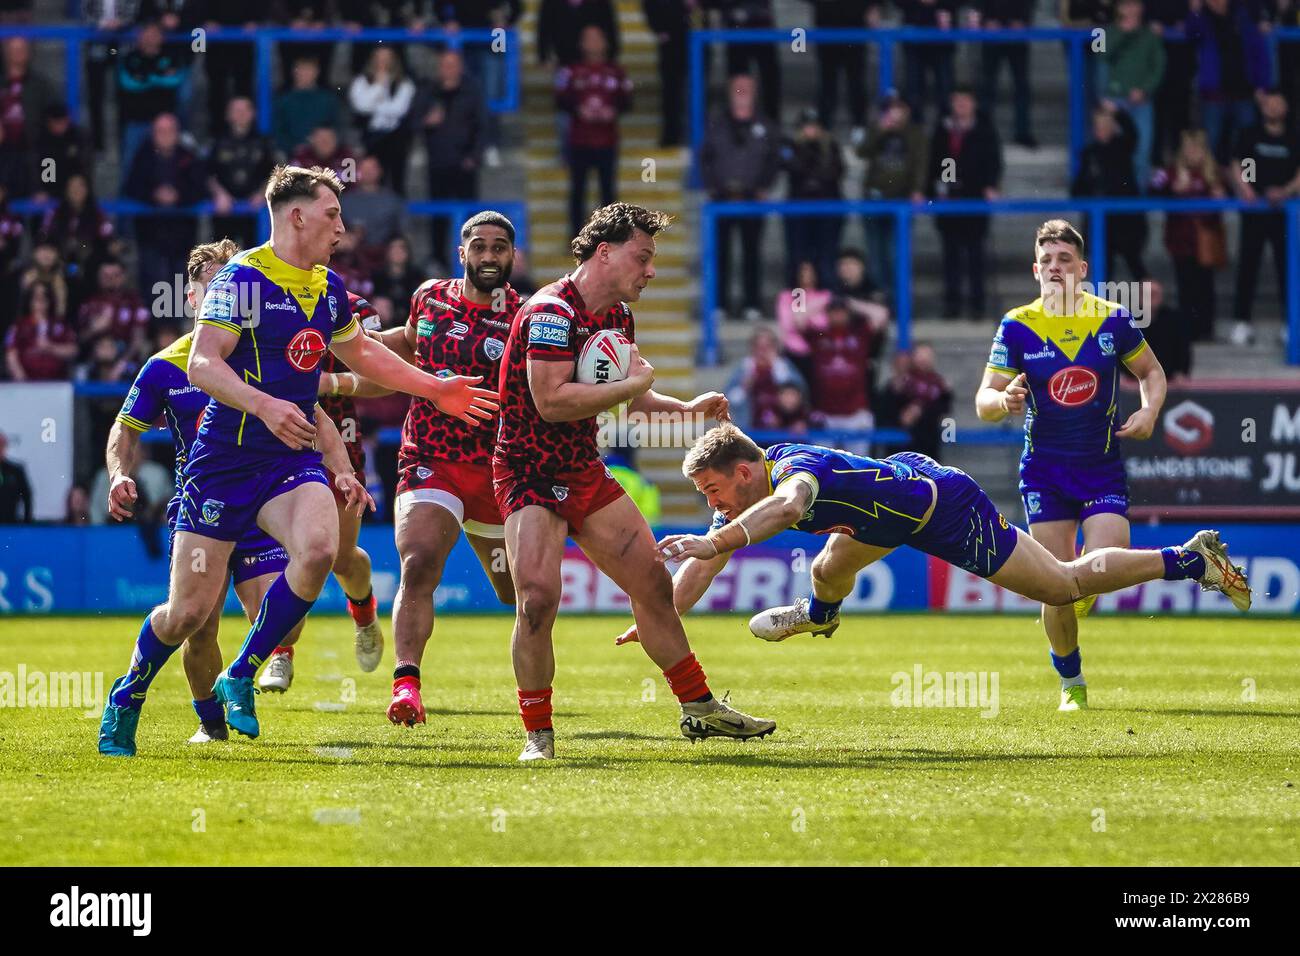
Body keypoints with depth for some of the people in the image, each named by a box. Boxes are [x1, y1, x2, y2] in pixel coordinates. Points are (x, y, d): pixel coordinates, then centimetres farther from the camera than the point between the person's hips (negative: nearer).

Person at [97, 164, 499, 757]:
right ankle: (127, 698, 25)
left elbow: (362, 354, 30)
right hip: (226, 458, -5)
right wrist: (263, 404, -34)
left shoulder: (328, 286, 11)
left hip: (292, 460, 5)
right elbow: (202, 364, -20)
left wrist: (436, 390, 30)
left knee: (318, 550, -26)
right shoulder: (243, 277, -11)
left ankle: (240, 677, -8)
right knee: (188, 611, -5)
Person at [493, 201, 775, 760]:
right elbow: (551, 400, -30)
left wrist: (685, 408, 9)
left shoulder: (616, 316, 9)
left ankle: (699, 710, 24)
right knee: (538, 599, -23)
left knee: (654, 586, 10)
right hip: (530, 476, -9)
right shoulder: (551, 312, -21)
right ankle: (538, 735, -9)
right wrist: (633, 385, -22)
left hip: (585, 473, 9)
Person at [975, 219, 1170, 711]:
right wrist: (1004, 400, -27)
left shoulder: (1113, 320, -1)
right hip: (1044, 469, 0)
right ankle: (1071, 683, 16)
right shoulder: (1017, 326, -4)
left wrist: (1149, 412, -6)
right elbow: (983, 401, -3)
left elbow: (1151, 371, 14)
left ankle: (1080, 594, 18)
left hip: (1103, 467, 1)